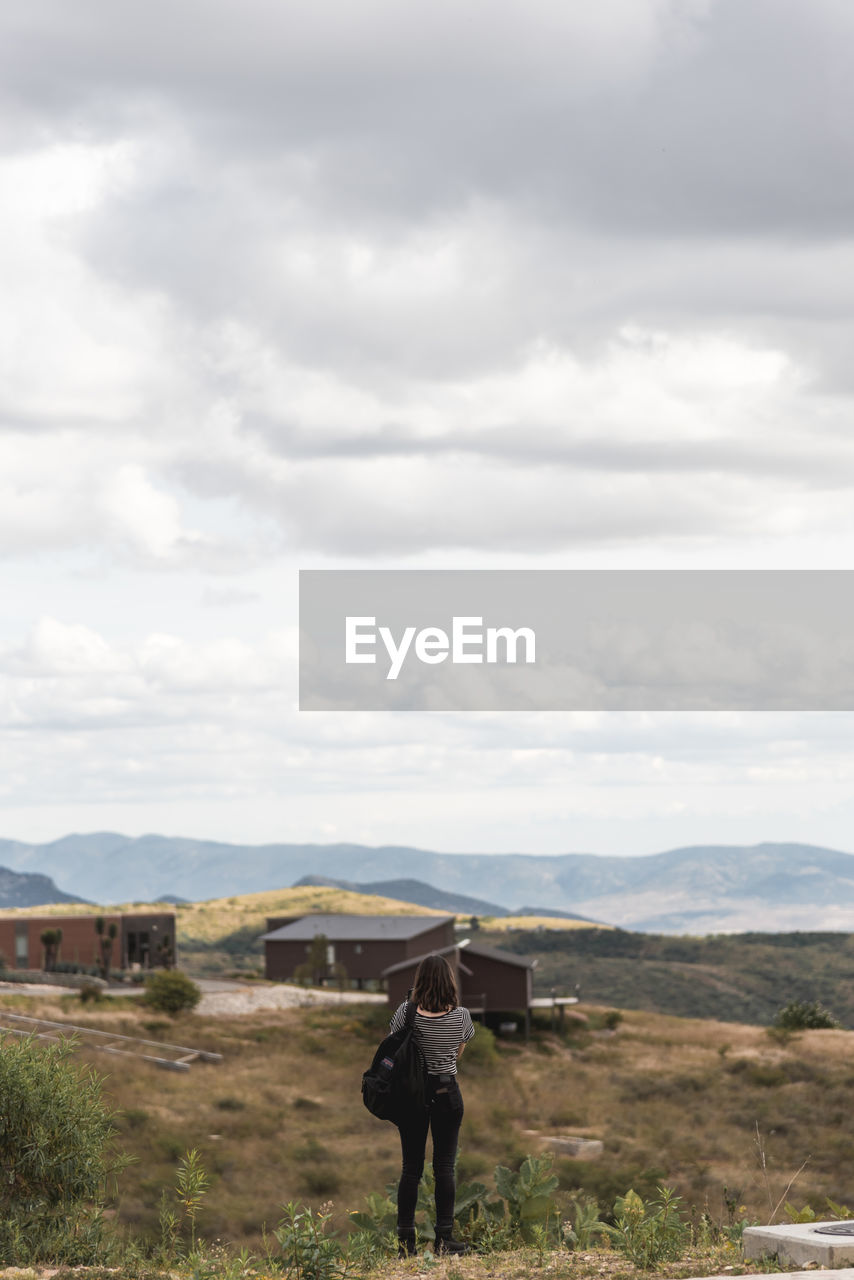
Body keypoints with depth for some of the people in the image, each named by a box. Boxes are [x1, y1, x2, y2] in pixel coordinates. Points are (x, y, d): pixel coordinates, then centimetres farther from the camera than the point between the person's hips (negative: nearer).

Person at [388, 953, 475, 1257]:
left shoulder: (405, 1013, -10)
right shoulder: (461, 1015, -8)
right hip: (446, 1092, -1)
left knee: (411, 1166, 7)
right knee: (444, 1166, 4)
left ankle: (405, 1240, 7)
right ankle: (444, 1238, 2)